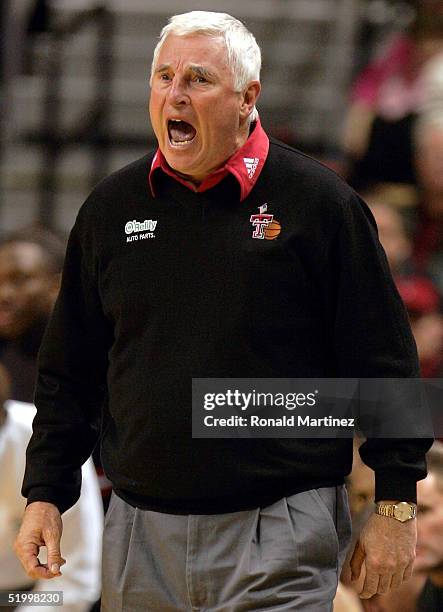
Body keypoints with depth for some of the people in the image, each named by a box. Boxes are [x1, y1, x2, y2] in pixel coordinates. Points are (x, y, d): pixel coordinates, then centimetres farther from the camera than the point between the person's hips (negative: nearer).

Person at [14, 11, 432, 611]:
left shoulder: (319, 204, -2)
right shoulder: (111, 207, 9)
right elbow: (69, 373, 16)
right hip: (139, 530, 4)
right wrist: (44, 494, 9)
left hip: (281, 534, -4)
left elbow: (384, 364, 0)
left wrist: (396, 505, -1)